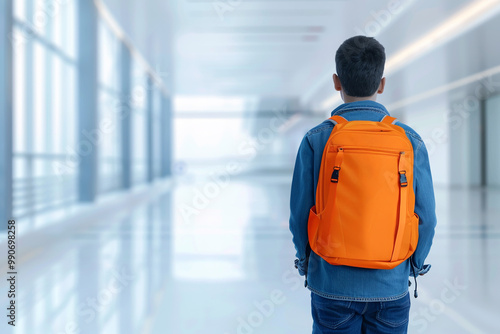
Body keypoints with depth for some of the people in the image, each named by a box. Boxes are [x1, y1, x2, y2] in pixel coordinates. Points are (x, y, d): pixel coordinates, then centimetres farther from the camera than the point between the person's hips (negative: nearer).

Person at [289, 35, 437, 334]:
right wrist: (415, 263, 14)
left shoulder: (316, 139, -11)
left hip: (332, 282, -1)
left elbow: (300, 212, -7)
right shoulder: (410, 140, -8)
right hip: (391, 284, 1)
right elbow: (425, 216, -4)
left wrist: (306, 261, 11)